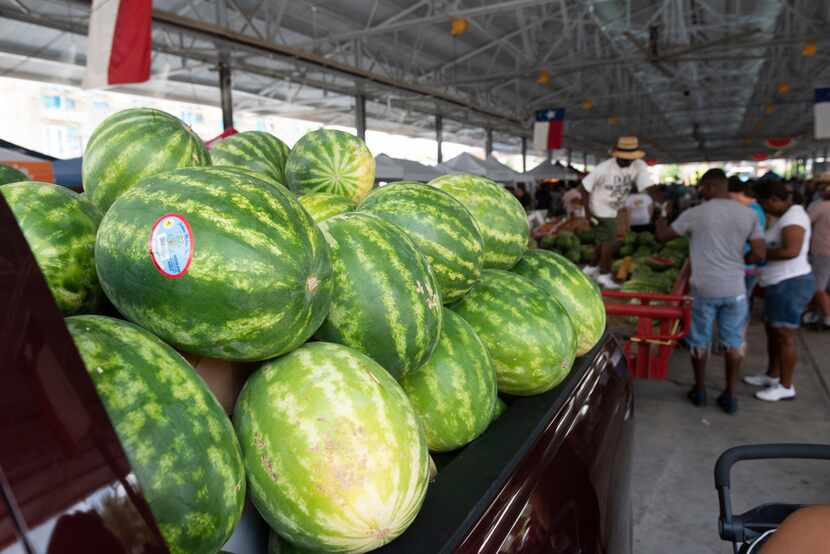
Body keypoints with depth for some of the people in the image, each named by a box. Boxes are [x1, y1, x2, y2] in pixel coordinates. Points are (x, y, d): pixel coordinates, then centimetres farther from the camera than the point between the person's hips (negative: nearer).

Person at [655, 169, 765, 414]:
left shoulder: (695, 214, -8)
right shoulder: (749, 214, -1)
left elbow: (662, 236, 4)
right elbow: (759, 255, -2)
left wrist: (660, 219, 25)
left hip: (704, 288, -2)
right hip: (736, 289, 2)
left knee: (700, 341, 14)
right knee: (734, 342, 14)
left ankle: (699, 391, 26)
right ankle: (730, 395, 22)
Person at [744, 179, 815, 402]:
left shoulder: (794, 216, -17)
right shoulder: (786, 216, 14)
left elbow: (791, 251, -29)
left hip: (790, 284, -10)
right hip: (780, 284, 10)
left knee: (784, 336, -3)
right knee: (772, 331, 18)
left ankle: (786, 387, 7)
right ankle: (772, 375, 30)